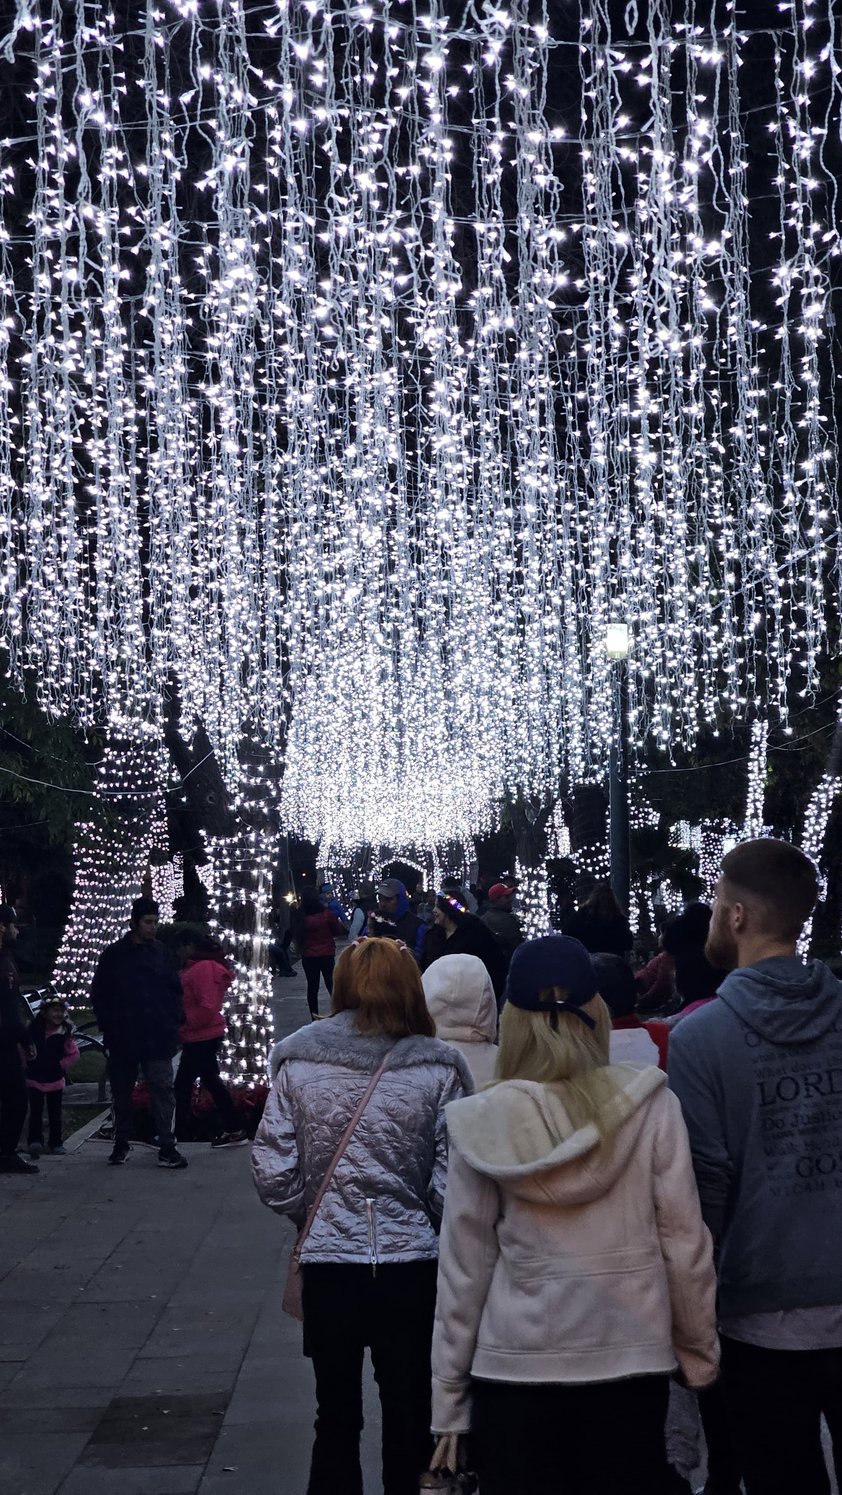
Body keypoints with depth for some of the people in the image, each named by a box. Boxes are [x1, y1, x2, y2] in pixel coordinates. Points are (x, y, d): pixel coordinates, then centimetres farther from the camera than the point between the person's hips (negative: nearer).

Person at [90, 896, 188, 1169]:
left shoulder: (161, 954, 6)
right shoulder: (113, 955, 1)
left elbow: (175, 991, 10)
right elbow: (98, 995, 5)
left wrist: (173, 1022, -1)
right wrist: (109, 1027, -3)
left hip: (157, 1039, 0)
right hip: (122, 1039, 0)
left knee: (162, 1090, -6)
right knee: (121, 1093, 11)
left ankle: (167, 1148, -5)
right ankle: (121, 1144, 25)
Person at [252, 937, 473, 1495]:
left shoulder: (297, 1062, -6)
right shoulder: (439, 1068, -10)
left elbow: (274, 1173, -6)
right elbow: (452, 1183, -12)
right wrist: (430, 1227, 9)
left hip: (327, 1263, 1)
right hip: (413, 1263, -1)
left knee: (336, 1419, 17)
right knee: (409, 1422, 14)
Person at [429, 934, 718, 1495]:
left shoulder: (482, 1122, -6)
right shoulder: (652, 1106, -6)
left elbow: (464, 1268, -3)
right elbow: (684, 1241, -3)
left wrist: (449, 1397, 5)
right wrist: (700, 1352, 11)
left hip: (513, 1370, 0)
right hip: (631, 1364, 0)